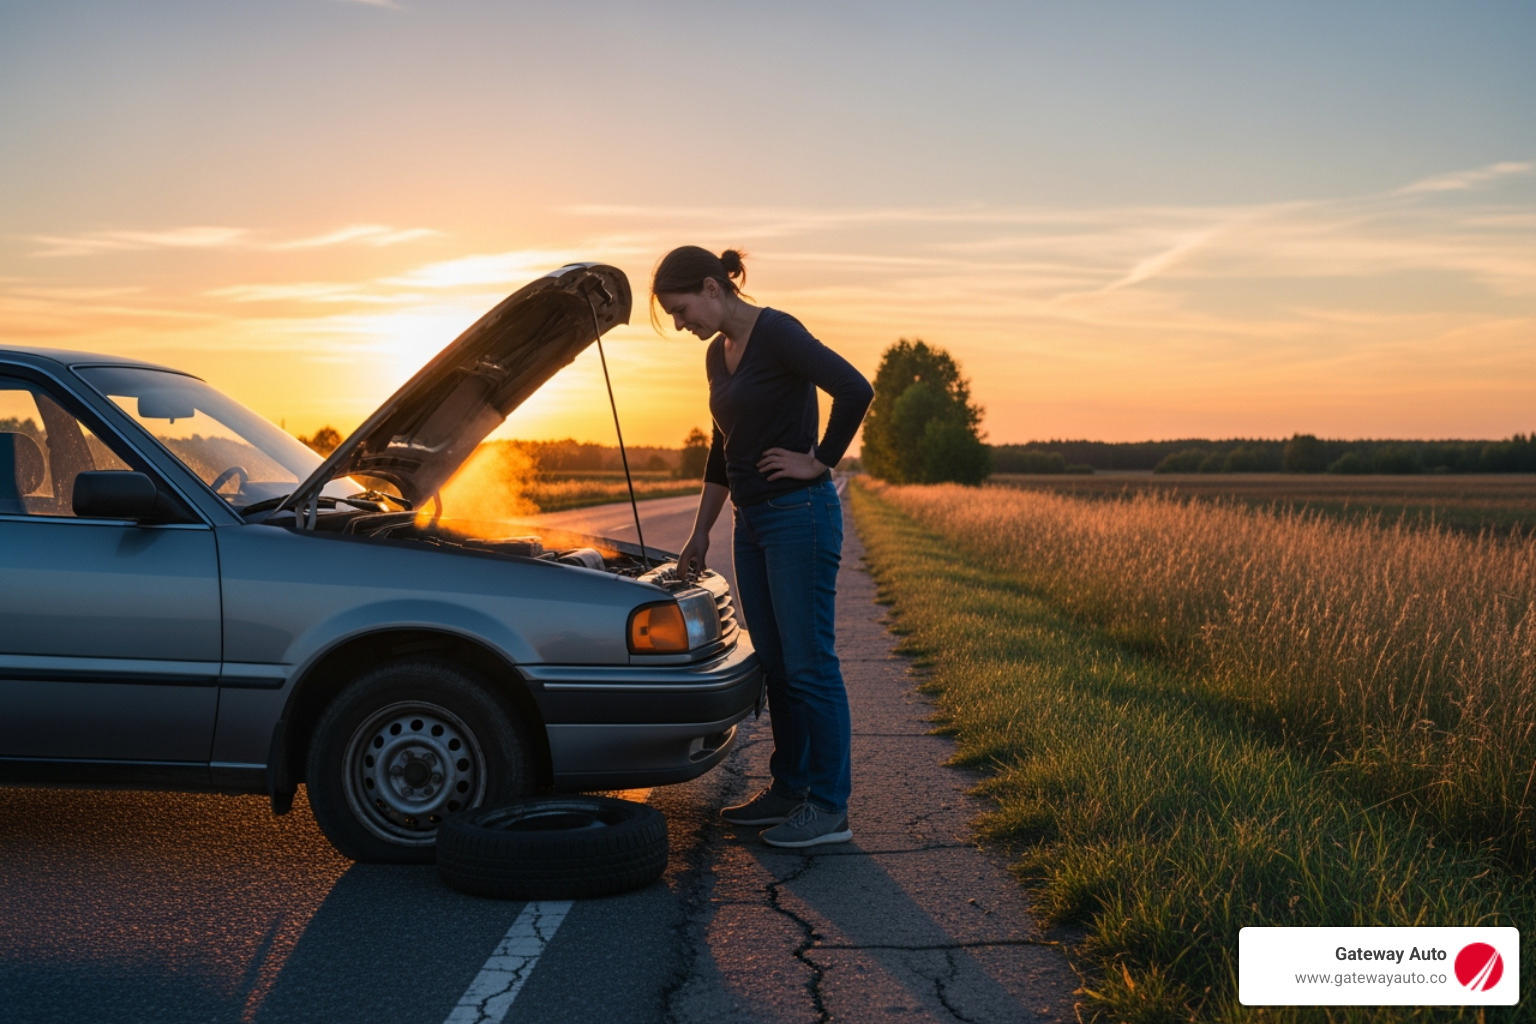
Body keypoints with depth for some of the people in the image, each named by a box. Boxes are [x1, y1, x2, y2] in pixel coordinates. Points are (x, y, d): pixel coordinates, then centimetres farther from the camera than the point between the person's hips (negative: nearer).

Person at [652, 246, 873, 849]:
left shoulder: (776, 334, -13)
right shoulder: (718, 354, 14)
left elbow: (854, 390, -24)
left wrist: (820, 463, -15)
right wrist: (700, 534, 23)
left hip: (799, 515, -9)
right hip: (752, 522, 9)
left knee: (809, 663, -4)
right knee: (773, 663, 14)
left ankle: (829, 808, 4)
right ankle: (788, 789, 25)